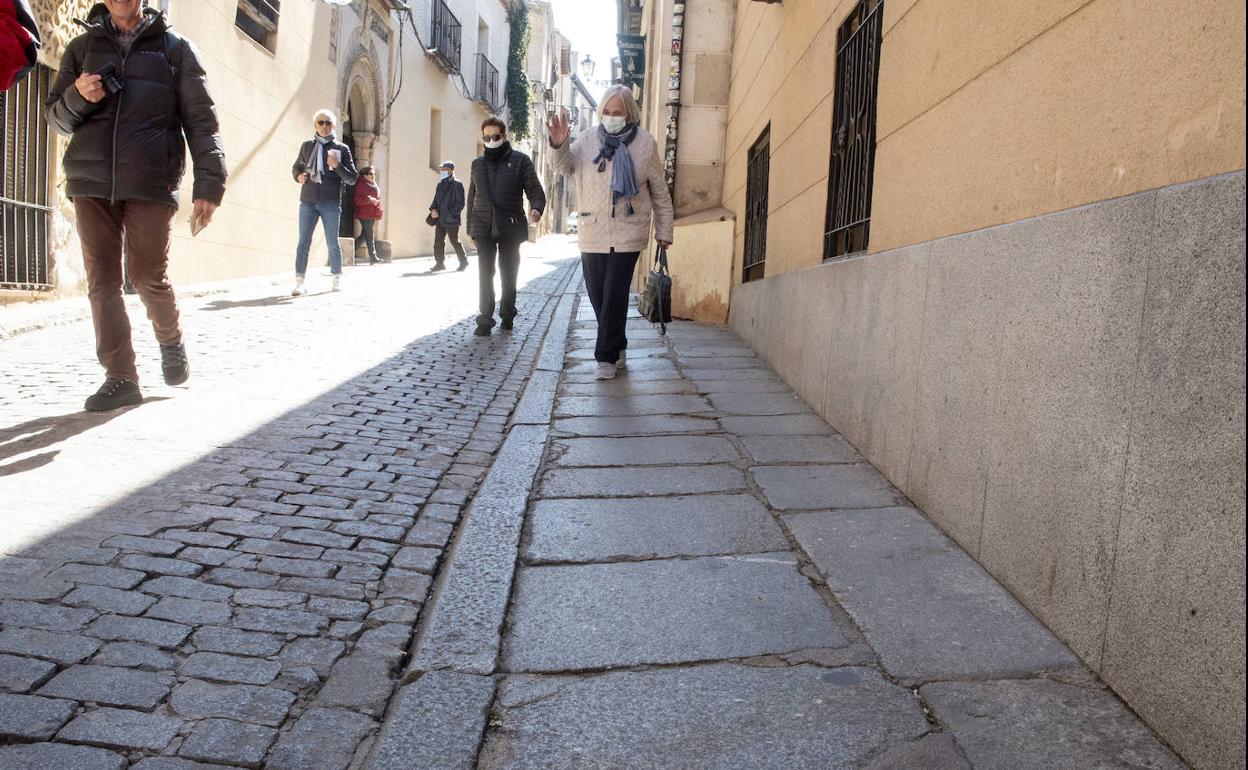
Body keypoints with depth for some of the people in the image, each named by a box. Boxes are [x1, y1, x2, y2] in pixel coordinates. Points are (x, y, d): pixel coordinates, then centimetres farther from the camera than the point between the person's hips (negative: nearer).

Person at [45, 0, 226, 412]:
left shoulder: (175, 48, 9)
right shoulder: (83, 46, 16)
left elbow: (200, 120, 2)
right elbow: (56, 116, 17)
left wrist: (208, 183, -9)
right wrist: (78, 97, -7)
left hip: (151, 182, -3)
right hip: (90, 180, 3)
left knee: (149, 277, -4)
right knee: (102, 279, -1)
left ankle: (171, 341, 26)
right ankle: (120, 377, 4)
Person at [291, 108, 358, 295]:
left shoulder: (342, 149, 3)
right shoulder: (307, 146, 10)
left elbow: (352, 179, 0)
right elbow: (296, 167, 24)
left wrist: (337, 166, -17)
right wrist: (298, 176, 1)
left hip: (331, 204, -2)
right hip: (307, 202, 2)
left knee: (332, 243, 5)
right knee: (303, 242, -3)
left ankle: (337, 278, 18)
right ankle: (299, 281, -2)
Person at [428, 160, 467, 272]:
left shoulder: (457, 184, -6)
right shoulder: (440, 185, 14)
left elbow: (460, 203, -10)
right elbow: (436, 199, 20)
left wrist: (450, 214, -17)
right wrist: (433, 209, 0)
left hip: (451, 220, -7)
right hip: (440, 220, 7)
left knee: (455, 242, 1)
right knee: (438, 242, 5)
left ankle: (463, 262, 16)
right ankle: (440, 263, 12)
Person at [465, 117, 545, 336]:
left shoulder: (520, 160, 2)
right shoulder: (478, 164, 14)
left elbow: (534, 189, -3)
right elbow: (472, 197, 18)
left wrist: (536, 208, -24)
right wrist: (470, 226, 14)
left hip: (510, 227, -2)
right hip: (483, 228, 2)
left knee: (508, 273, 8)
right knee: (486, 274, -2)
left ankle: (507, 315, 23)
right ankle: (485, 319, 1)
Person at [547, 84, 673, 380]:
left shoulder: (645, 143, 0)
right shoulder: (587, 139, 4)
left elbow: (660, 192, 6)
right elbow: (565, 167, -5)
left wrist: (664, 231, 6)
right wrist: (559, 145, -26)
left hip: (627, 234, -3)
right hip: (592, 233, 3)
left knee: (615, 297, -5)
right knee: (597, 295, 9)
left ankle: (607, 356, 5)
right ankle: (617, 347, 28)